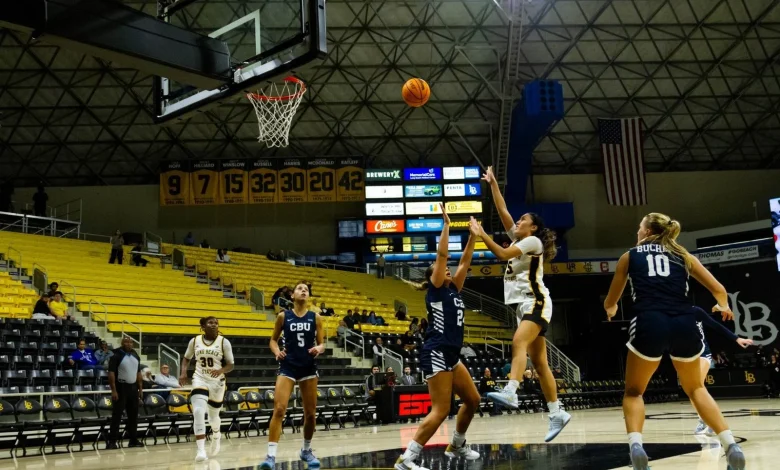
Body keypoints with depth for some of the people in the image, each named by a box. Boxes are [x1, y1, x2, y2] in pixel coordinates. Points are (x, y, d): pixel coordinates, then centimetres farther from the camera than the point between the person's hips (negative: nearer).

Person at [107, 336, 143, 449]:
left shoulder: (135, 355, 11)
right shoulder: (116, 355, -9)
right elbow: (111, 373, -13)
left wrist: (140, 388, 11)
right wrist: (114, 390, -18)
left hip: (133, 387, 6)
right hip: (121, 387, -6)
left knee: (133, 414, 9)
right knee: (117, 415, -5)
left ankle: (133, 439, 16)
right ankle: (113, 441, -3)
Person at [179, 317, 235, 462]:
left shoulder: (224, 342, -6)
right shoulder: (194, 341, 0)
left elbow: (231, 365, -4)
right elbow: (186, 358, 16)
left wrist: (221, 370, -25)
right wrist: (183, 372, -1)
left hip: (217, 382, 0)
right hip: (199, 380, 0)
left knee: (213, 416, 15)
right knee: (198, 411, -23)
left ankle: (216, 436, 51)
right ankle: (201, 450, -22)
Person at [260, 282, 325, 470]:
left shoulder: (315, 317, 4)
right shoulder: (283, 316, 2)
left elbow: (321, 343, 7)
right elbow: (273, 339, 10)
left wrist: (319, 348, -16)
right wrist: (277, 351, -10)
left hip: (308, 368, 2)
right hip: (288, 367, -2)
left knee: (310, 413, 7)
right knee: (279, 409, -16)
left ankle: (306, 450, 29)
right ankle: (271, 455, -17)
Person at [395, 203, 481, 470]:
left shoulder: (453, 290, 16)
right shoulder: (436, 290, -4)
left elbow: (464, 262, 15)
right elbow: (441, 255, -11)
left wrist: (473, 236, 11)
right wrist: (446, 224, -8)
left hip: (450, 355, 9)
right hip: (436, 353, -9)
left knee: (472, 400, 15)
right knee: (441, 410, -13)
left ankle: (456, 445, 32)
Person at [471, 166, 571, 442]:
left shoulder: (533, 241, -3)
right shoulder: (518, 238, 19)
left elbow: (503, 254, -15)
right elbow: (502, 210, 17)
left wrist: (482, 235, -18)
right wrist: (492, 183, 16)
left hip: (537, 302, -9)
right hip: (524, 304, 9)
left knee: (519, 342, -31)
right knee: (538, 361, 4)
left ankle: (510, 393, -50)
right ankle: (557, 414, 5)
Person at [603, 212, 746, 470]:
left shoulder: (629, 256, 20)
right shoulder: (683, 255, 22)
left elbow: (610, 302, 28)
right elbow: (719, 290, 20)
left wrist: (611, 309, 53)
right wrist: (724, 307, 45)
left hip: (650, 324, -2)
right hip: (684, 324, 2)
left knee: (633, 392, 17)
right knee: (696, 388, 25)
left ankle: (635, 444, -8)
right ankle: (731, 444, 9)